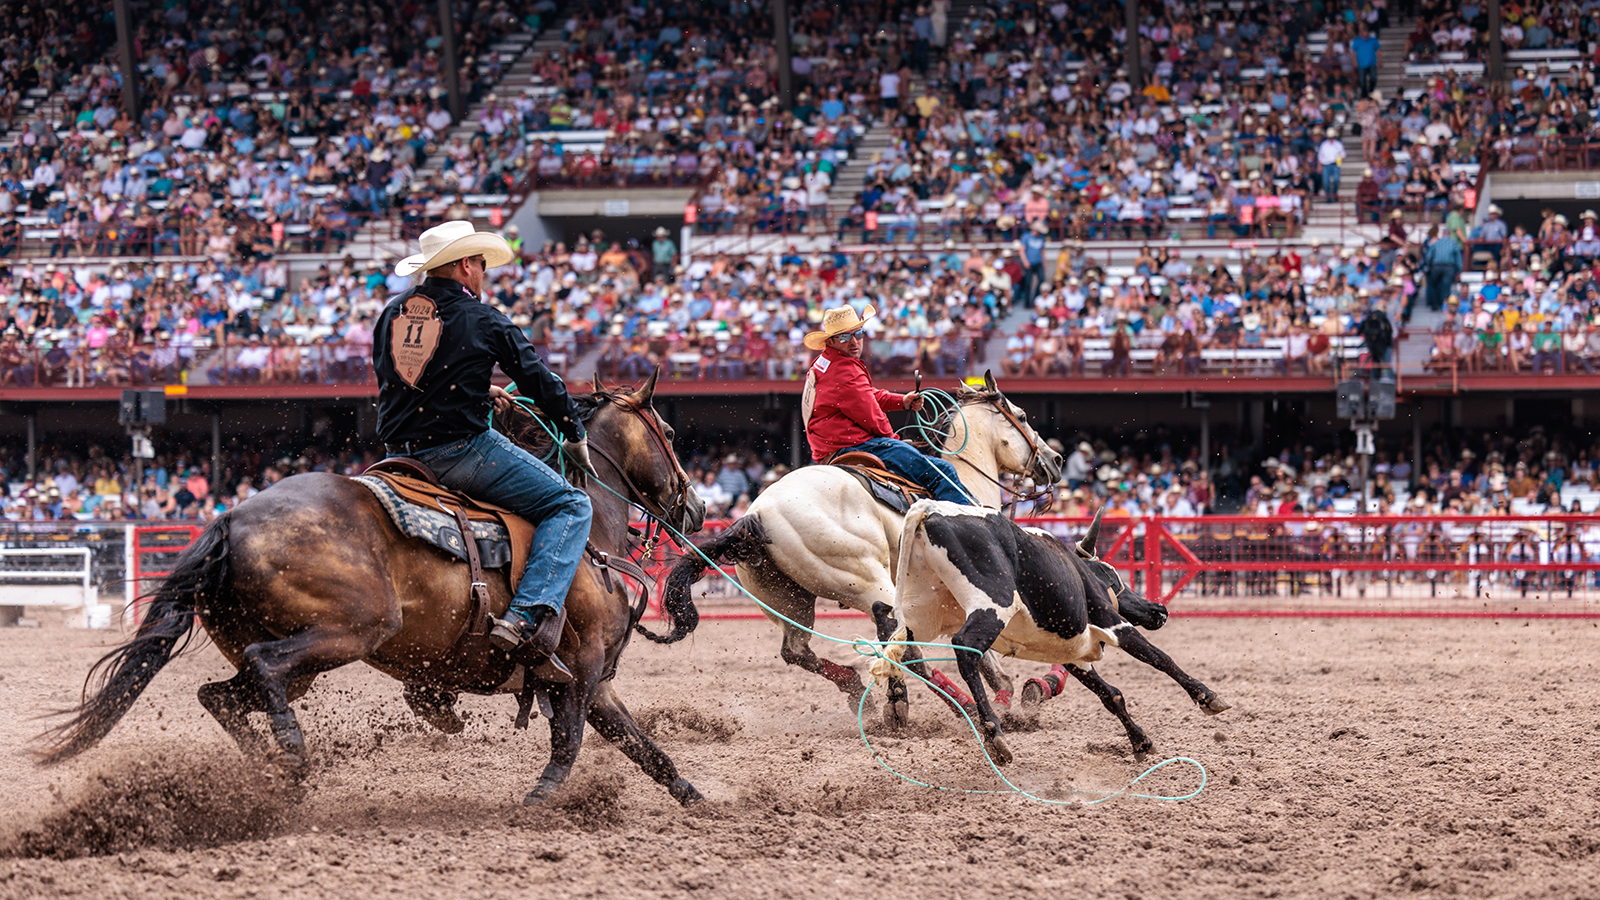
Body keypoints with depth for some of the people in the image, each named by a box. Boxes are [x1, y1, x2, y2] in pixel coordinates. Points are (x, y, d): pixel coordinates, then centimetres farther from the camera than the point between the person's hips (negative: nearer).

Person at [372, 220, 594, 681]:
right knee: (571, 506, -1)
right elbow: (540, 381, 2)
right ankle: (528, 618, -21)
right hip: (462, 449, -7)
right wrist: (575, 437, 19)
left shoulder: (392, 314, 12)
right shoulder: (482, 320, -4)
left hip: (401, 454, 7)